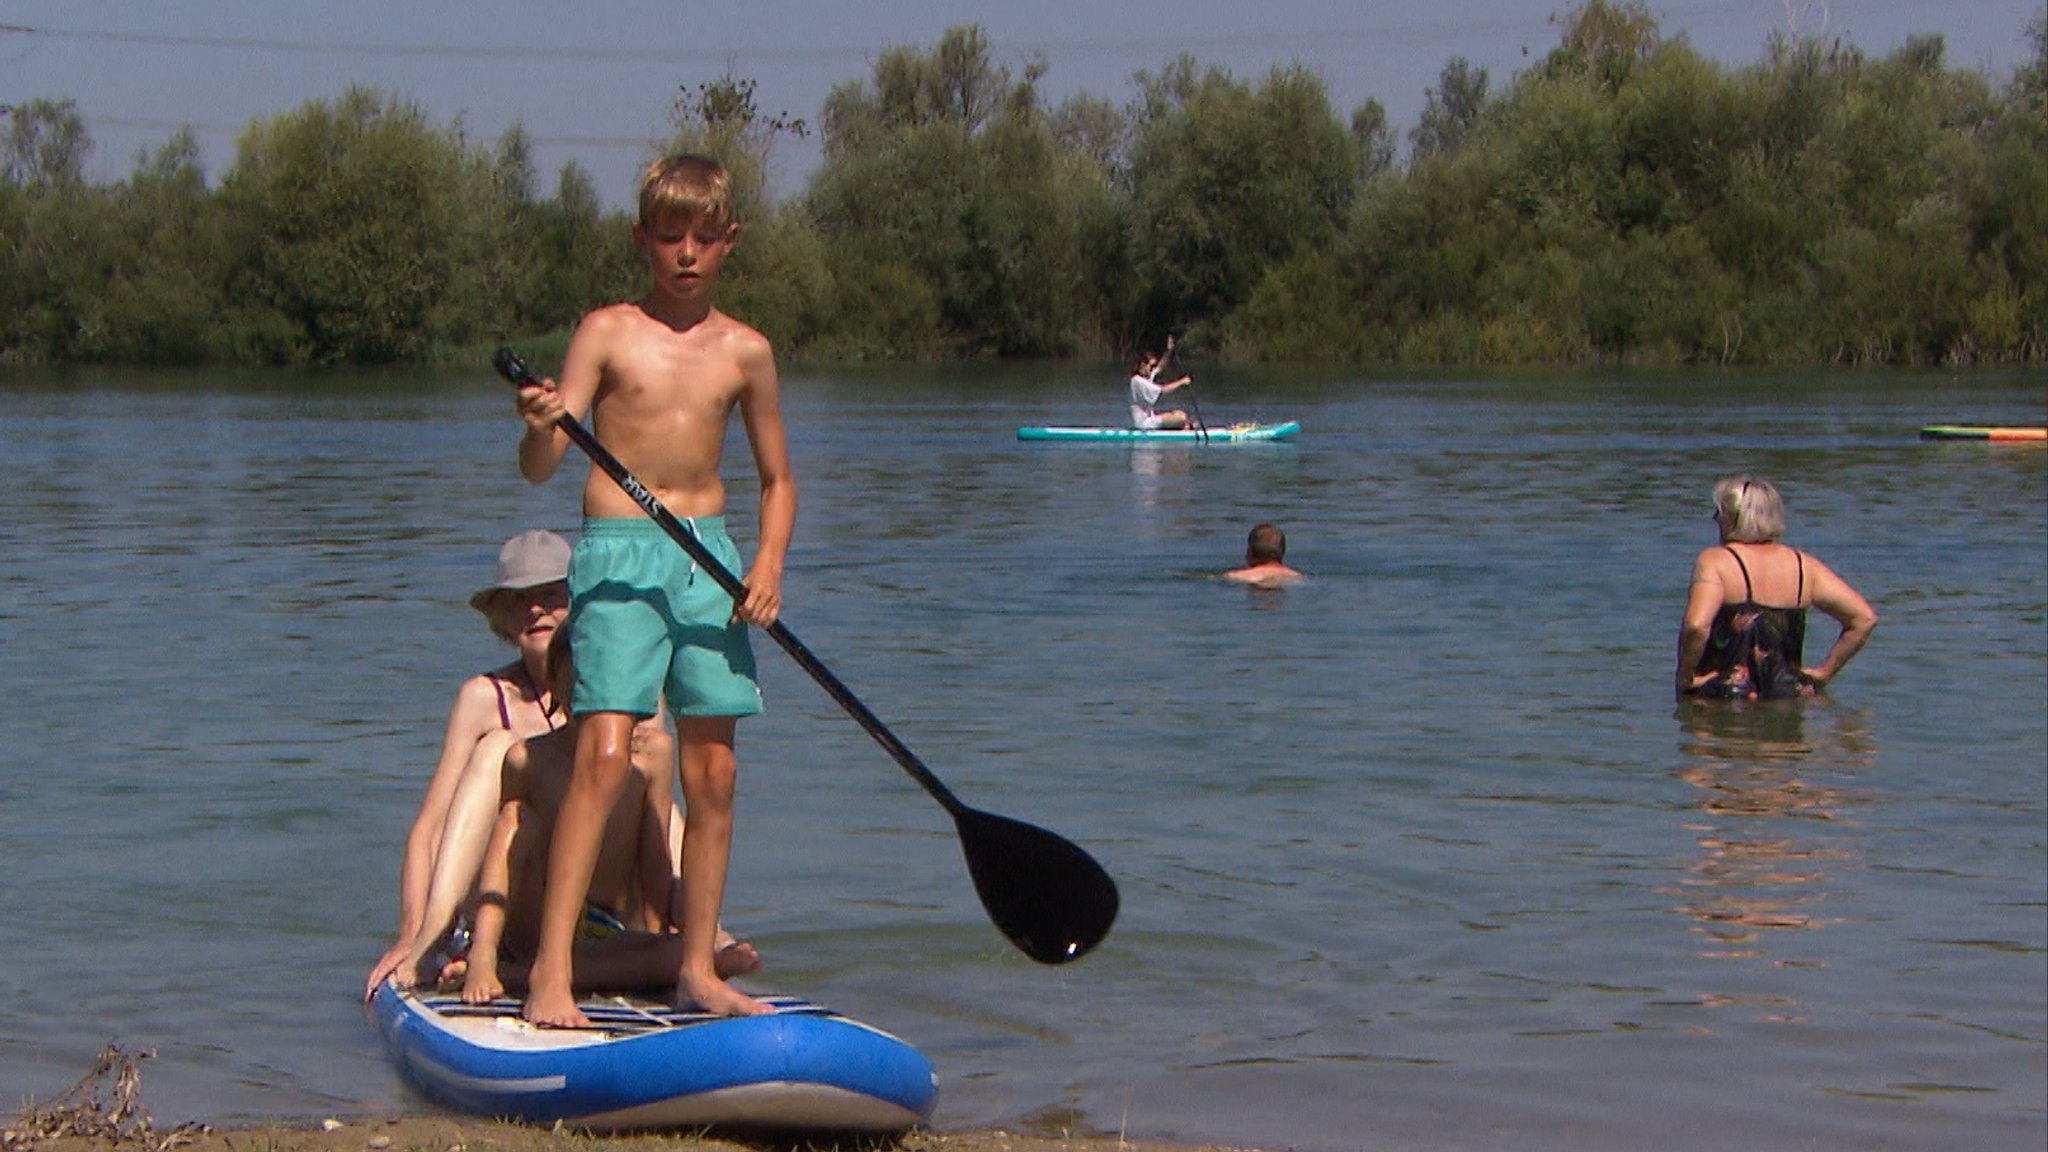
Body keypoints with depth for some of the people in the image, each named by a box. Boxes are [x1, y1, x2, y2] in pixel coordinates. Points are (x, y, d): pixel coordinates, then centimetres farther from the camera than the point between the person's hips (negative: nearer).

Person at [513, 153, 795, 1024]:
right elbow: (539, 469, -7)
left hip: (709, 558, 4)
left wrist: (770, 560, -1)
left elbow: (777, 479, 17)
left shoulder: (745, 351, 7)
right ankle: (550, 971, -15)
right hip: (617, 555, -4)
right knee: (602, 757, -15)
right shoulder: (607, 333, -1)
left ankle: (698, 970, 13)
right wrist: (540, 427, -29)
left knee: (712, 772, 4)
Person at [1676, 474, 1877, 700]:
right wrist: (1825, 672, 14)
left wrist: (1685, 678, -8)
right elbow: (1864, 618, 9)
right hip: (1788, 696, 5)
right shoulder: (1803, 565, 10)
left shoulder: (1715, 561, -5)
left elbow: (1696, 626, -23)